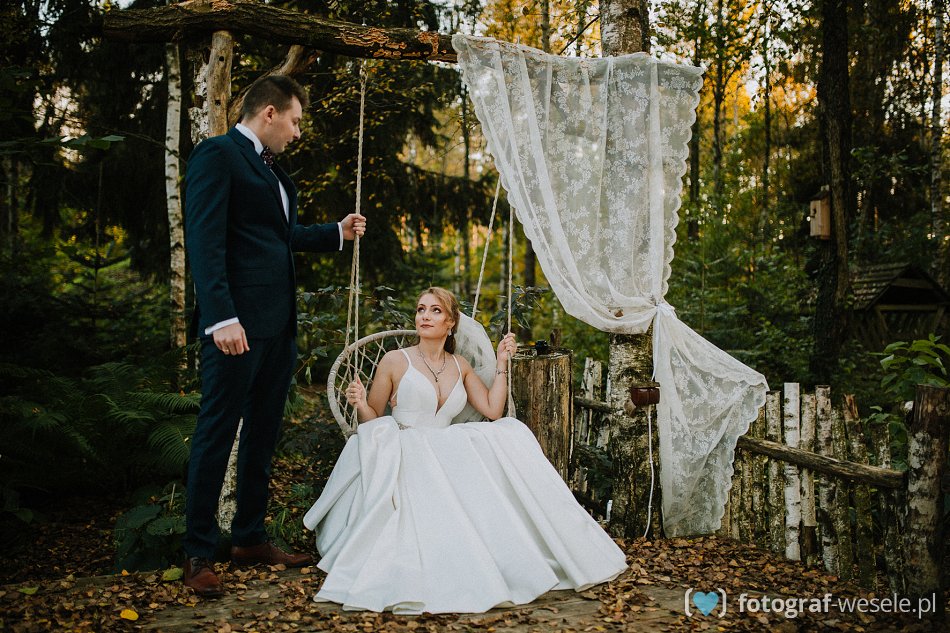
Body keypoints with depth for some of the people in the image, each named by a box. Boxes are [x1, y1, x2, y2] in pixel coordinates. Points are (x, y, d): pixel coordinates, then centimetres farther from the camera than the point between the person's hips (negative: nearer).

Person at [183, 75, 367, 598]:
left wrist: (337, 233, 32)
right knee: (217, 433, -2)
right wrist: (222, 318, -23)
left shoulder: (271, 168, 21)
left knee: (262, 434, 14)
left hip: (279, 325, 9)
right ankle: (199, 554, 8)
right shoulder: (217, 154, -6)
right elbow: (205, 241, -15)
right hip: (238, 325, -9)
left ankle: (249, 538, 25)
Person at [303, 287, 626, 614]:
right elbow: (372, 420, 5)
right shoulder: (395, 360, 2)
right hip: (405, 458, -4)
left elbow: (493, 411, 6)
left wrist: (501, 363, 6)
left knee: (509, 434, -21)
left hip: (446, 456, 4)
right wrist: (360, 403, -17)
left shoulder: (460, 367, 15)